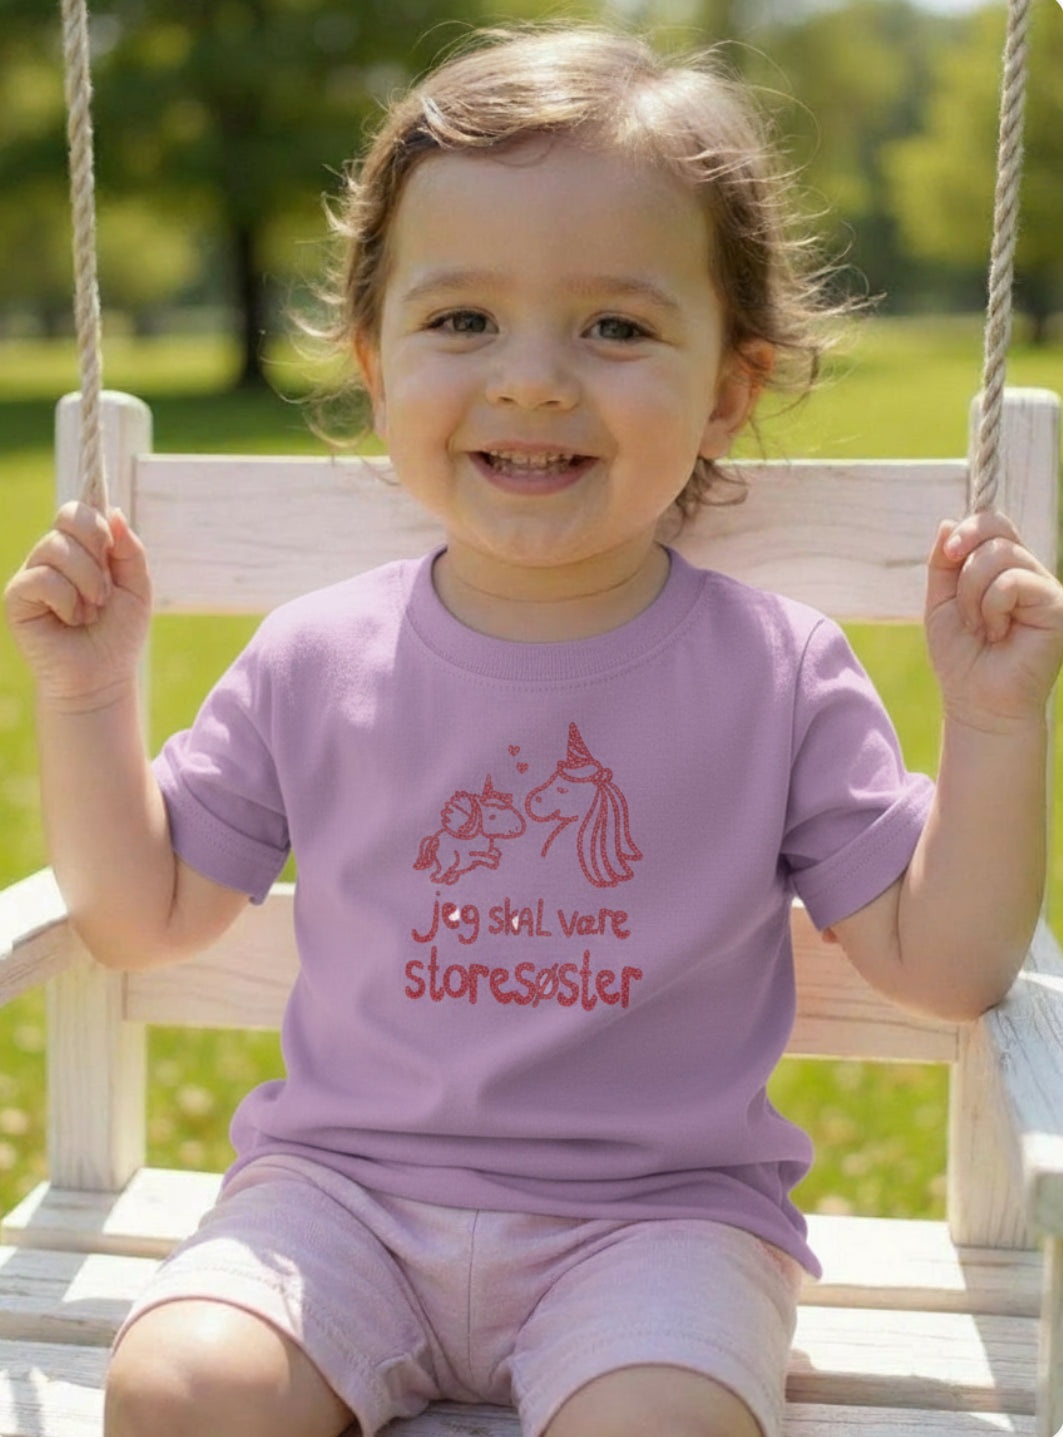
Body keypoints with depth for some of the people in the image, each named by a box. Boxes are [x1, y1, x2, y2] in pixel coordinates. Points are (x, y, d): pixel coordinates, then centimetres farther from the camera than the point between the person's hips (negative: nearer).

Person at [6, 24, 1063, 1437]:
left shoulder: (781, 674, -5)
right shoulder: (314, 662, -1)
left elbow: (946, 966, -3)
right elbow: (144, 915, 8)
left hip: (655, 1210, -1)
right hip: (344, 1183, 2)